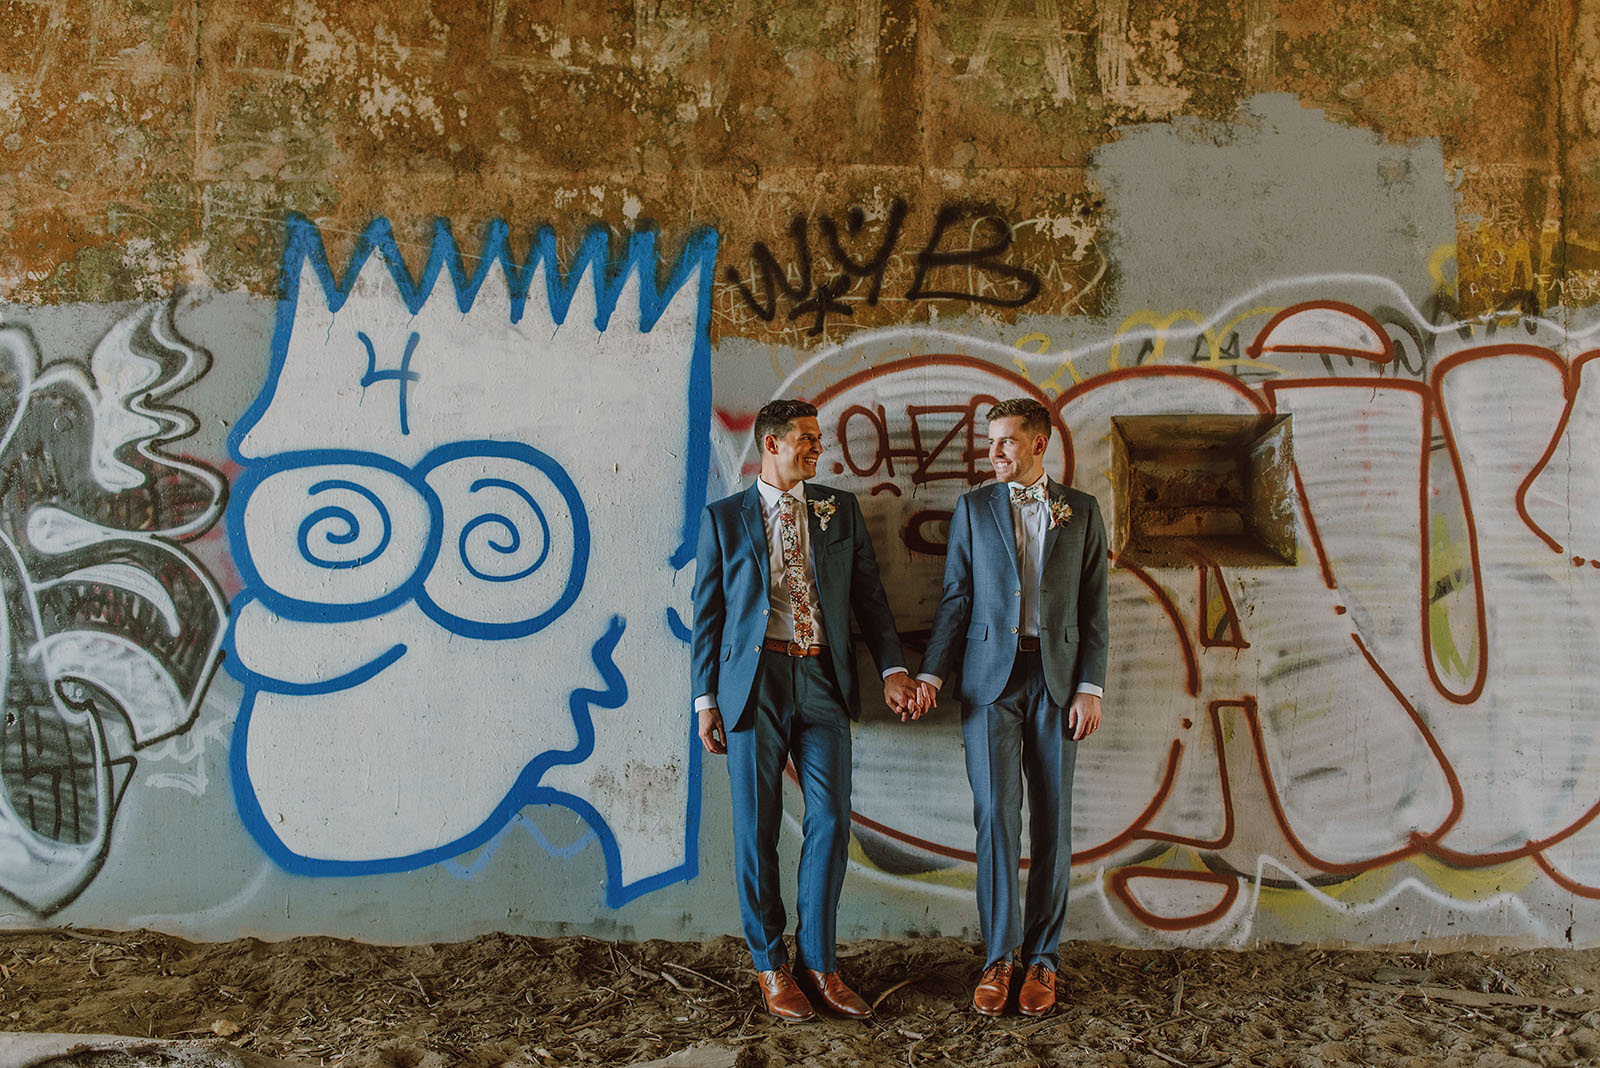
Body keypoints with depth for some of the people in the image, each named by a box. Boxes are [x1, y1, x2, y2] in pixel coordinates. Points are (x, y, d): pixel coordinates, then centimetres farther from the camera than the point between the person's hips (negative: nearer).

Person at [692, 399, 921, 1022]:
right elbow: (708, 613, 7)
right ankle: (771, 965, 16)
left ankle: (818, 963, 13)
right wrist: (705, 699, 2)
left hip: (822, 680, 2)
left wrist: (892, 668, -1)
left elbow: (868, 594, 11)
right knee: (757, 828, 2)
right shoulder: (724, 518, 7)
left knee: (831, 820, -1)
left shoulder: (840, 509, 14)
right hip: (755, 680, -2)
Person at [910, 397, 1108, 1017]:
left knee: (1052, 821, 3)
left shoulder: (1081, 512, 8)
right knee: (996, 815, -4)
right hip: (990, 674, 0)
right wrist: (930, 676, -3)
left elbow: (1093, 607, 6)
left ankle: (1041, 959, 14)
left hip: (1056, 676, 1)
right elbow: (956, 600, 7)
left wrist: (1090, 687, -3)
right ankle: (1000, 957, 7)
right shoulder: (973, 508, 8)